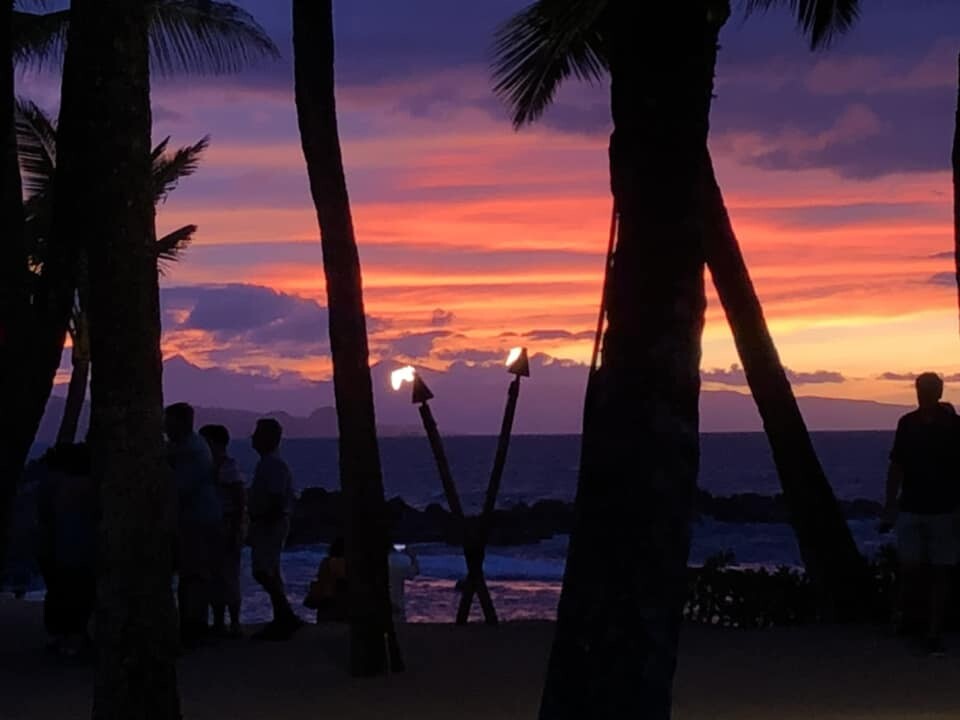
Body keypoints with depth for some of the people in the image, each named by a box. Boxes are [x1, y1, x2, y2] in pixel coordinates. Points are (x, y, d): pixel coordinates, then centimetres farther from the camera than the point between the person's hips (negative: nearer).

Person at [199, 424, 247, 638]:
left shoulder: (228, 467, -10)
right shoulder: (212, 466, 13)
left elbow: (241, 500, -14)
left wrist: (236, 531, -19)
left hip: (227, 526, -8)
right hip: (212, 526, 8)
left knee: (227, 575, -8)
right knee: (214, 575, 9)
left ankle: (235, 624, -4)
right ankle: (218, 623, 15)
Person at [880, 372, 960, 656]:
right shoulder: (907, 423, 2)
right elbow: (896, 467, 7)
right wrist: (890, 507, 5)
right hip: (911, 510, 1)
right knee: (910, 568, -7)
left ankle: (934, 634, 5)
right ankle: (903, 610, 23)